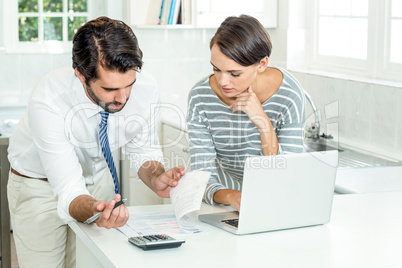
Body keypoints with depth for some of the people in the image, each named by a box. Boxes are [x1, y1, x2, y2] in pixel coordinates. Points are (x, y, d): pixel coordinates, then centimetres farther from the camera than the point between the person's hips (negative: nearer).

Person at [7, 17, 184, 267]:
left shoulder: (146, 88, -25)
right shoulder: (47, 102, -37)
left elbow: (144, 150, -7)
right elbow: (69, 191, -37)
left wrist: (156, 179, -28)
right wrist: (95, 212, -58)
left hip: (98, 178, 3)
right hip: (40, 185, -3)